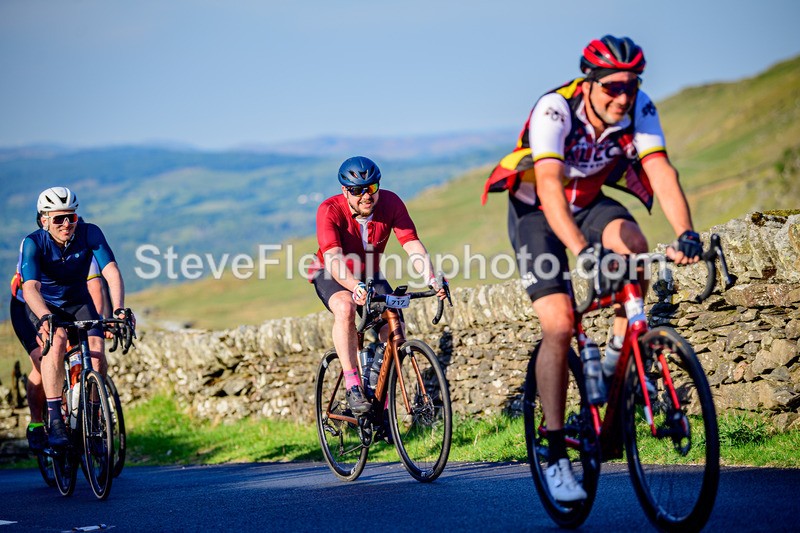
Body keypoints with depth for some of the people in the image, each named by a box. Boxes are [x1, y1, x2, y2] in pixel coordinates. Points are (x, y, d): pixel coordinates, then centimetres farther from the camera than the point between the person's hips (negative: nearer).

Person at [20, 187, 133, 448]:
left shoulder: (90, 233, -21)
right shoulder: (33, 243, -26)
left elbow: (111, 272, -30)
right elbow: (31, 287, -38)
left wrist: (119, 309, -46)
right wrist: (45, 318, -57)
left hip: (77, 301, 2)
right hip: (41, 305, -2)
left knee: (96, 348, -22)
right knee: (56, 340, -32)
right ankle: (54, 420, -30)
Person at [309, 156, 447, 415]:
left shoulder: (391, 203, -20)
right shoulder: (330, 210, -28)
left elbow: (413, 245, -27)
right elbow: (333, 258, -40)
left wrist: (432, 280, -44)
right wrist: (355, 287, -59)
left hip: (369, 275, 3)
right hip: (331, 275, -3)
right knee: (345, 307, -36)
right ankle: (353, 387, -32)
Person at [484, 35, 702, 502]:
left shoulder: (640, 110, -21)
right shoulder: (555, 110, -32)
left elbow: (661, 171, -32)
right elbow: (549, 184, -44)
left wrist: (686, 232, -50)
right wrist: (580, 249, -59)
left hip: (589, 203, 4)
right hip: (537, 212, -4)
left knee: (633, 244, -31)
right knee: (559, 324, -18)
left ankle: (618, 354, -9)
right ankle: (556, 454, -12)